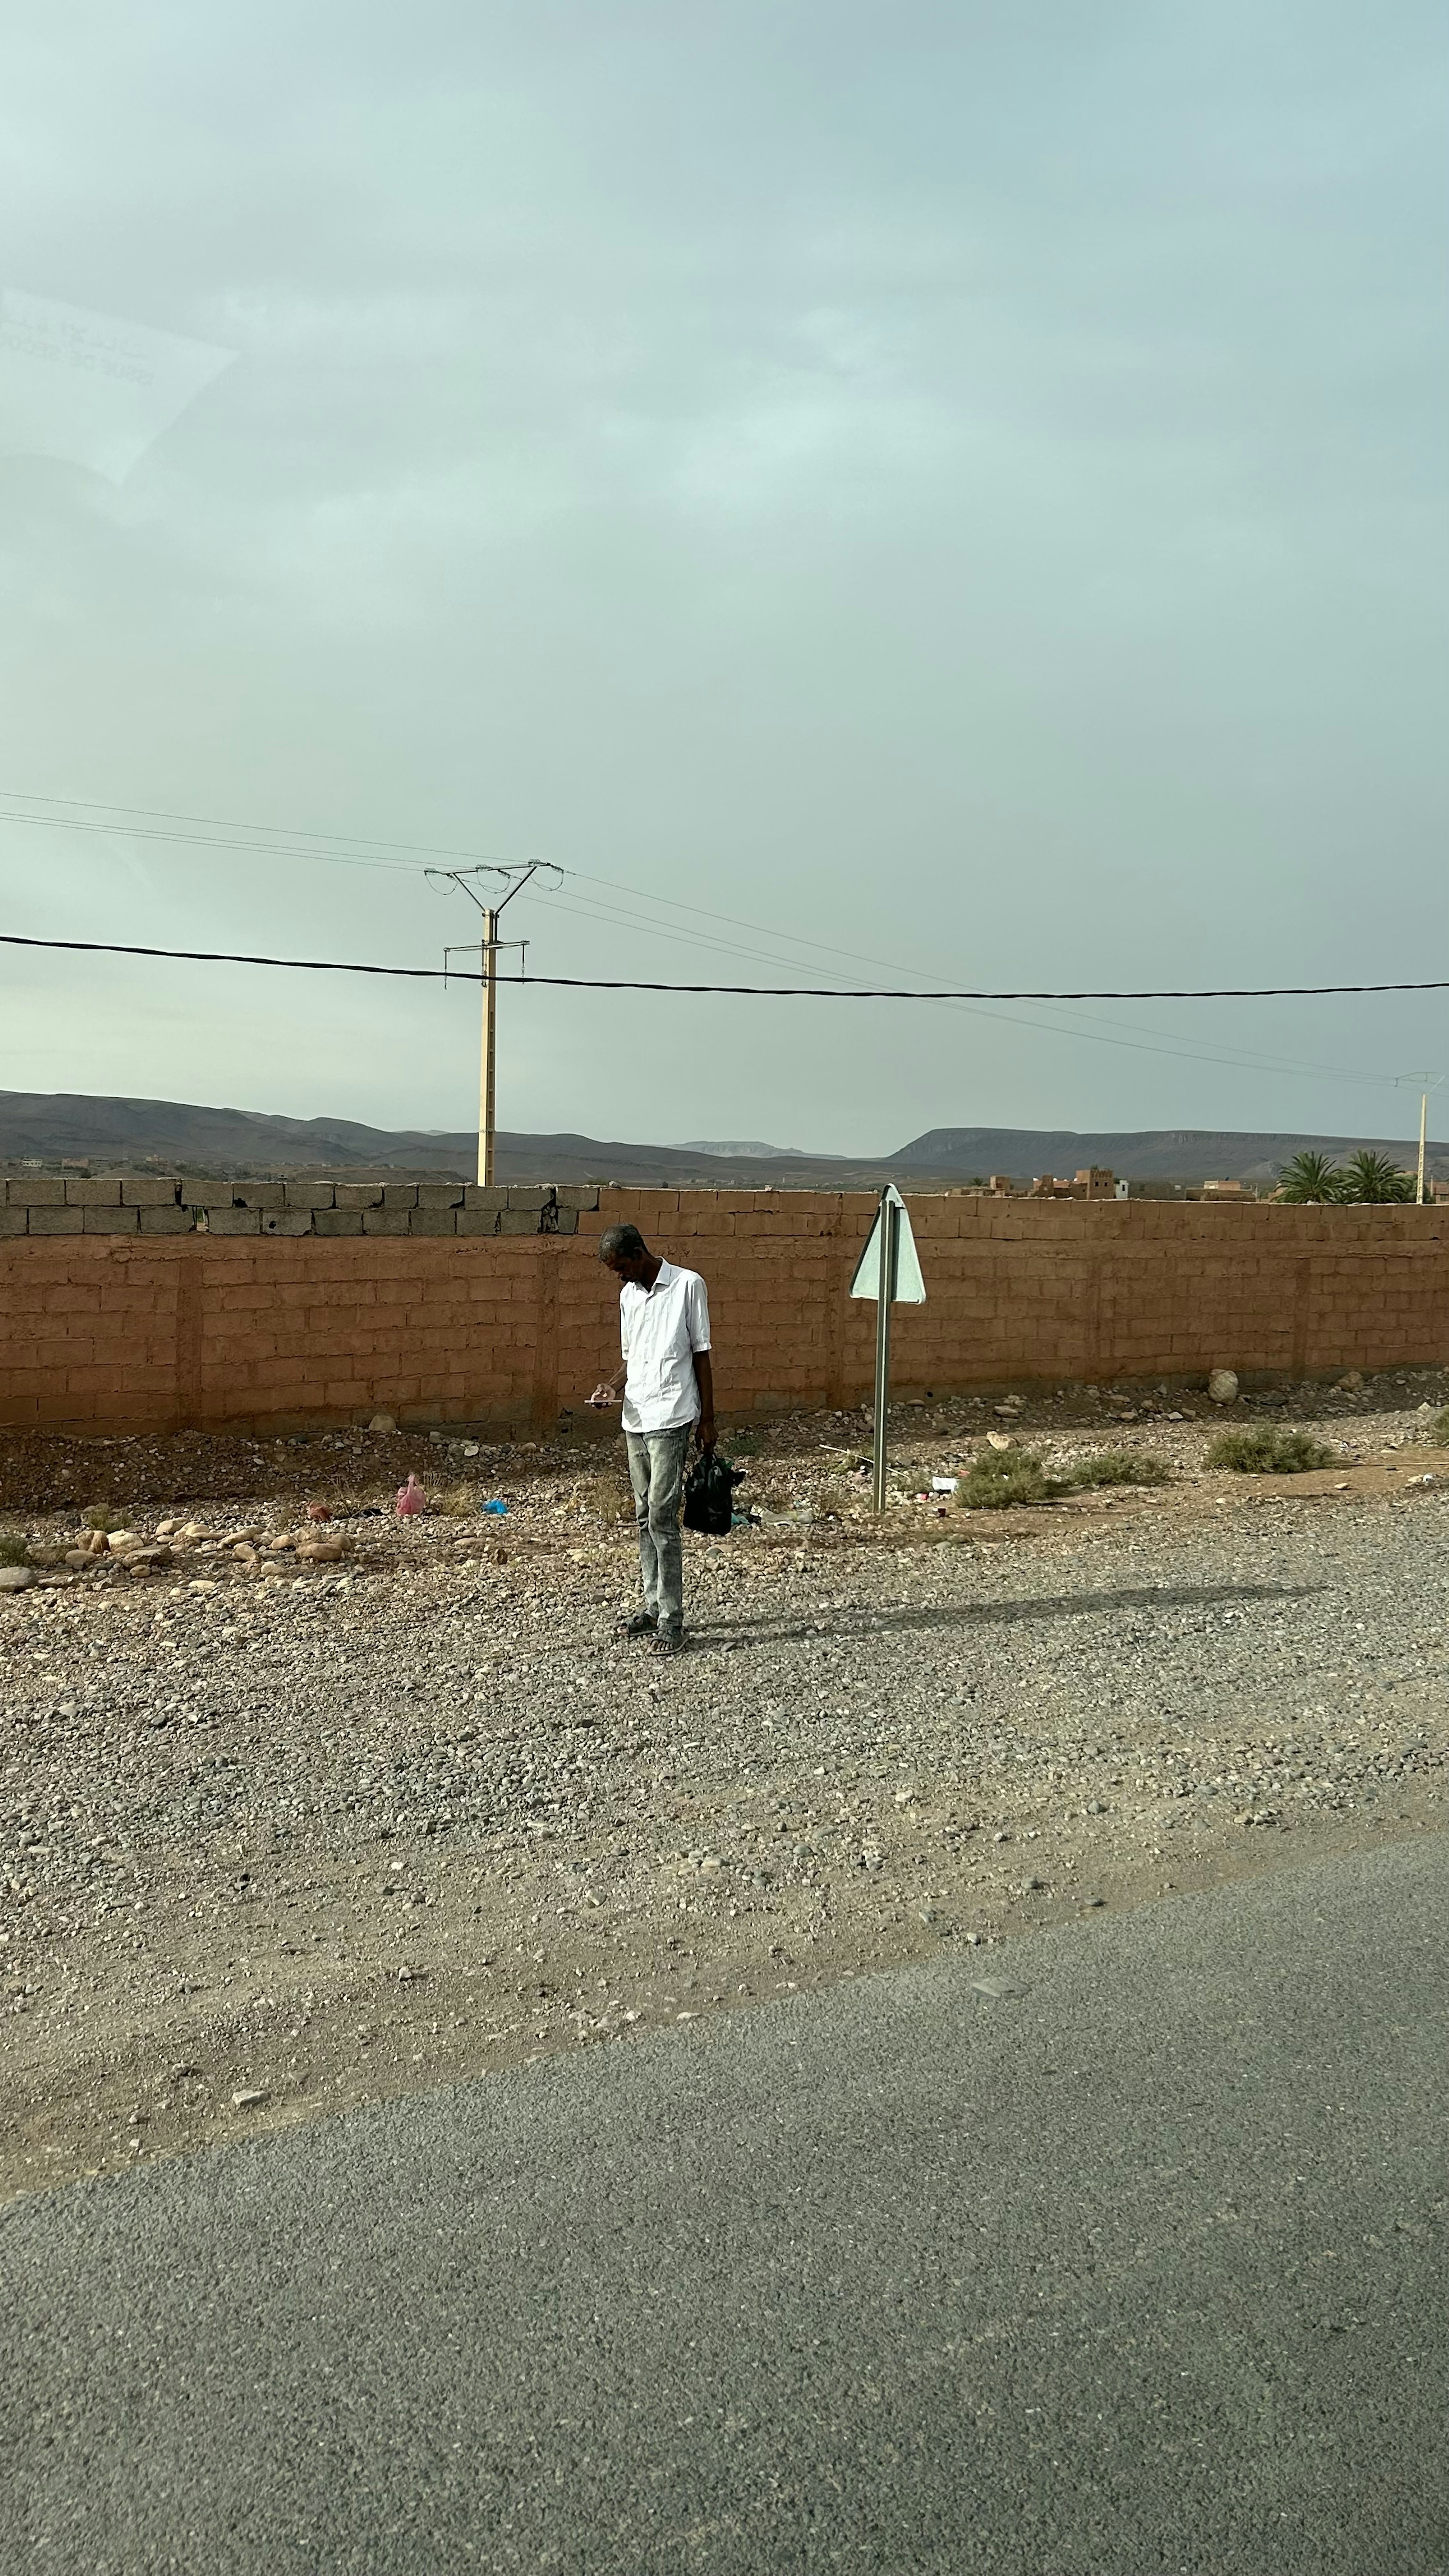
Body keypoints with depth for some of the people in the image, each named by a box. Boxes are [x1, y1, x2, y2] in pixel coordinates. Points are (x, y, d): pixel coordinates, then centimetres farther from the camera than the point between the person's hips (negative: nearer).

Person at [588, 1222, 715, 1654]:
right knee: (645, 1517, 11)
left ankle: (671, 1620, -7)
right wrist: (612, 1385, 2)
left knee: (662, 1517, -11)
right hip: (636, 1419, 7)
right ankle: (653, 1606, 20)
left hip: (671, 1419, -7)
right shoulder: (629, 1295, 14)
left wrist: (707, 1419, -5)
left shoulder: (687, 1285, -6)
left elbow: (701, 1355, -4)